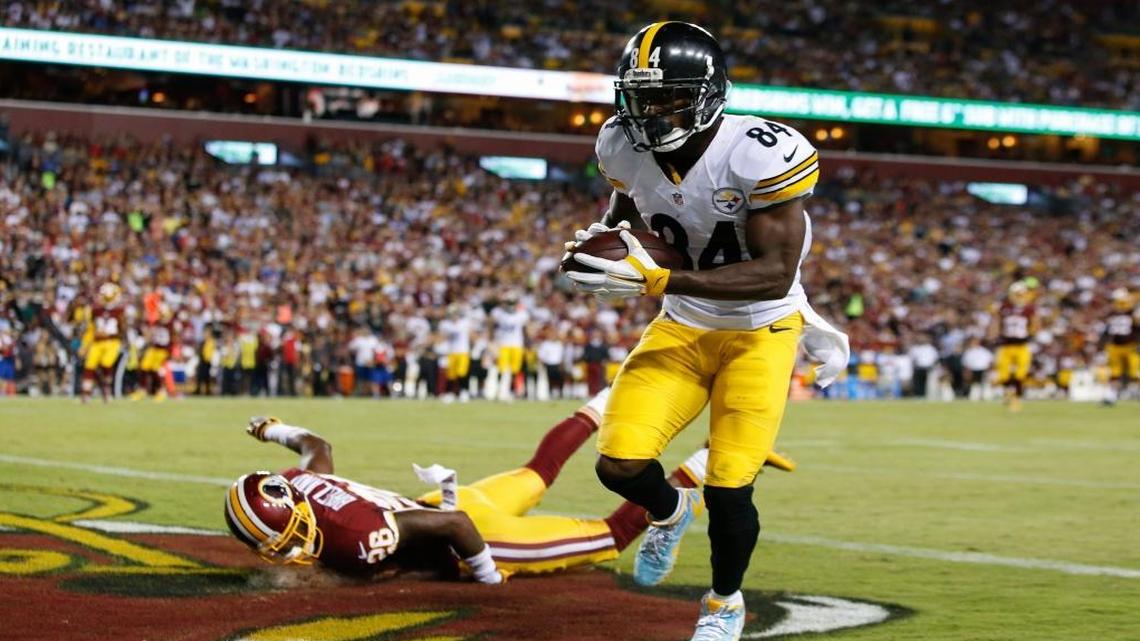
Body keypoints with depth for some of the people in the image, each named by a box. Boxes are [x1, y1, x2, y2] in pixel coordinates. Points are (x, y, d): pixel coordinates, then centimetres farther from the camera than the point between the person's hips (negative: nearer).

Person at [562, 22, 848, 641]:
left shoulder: (760, 155, -28)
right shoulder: (624, 146, -10)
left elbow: (775, 274, -30)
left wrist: (657, 280, -37)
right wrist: (603, 236, -10)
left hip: (760, 333, -4)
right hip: (682, 329, 4)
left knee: (728, 490, -8)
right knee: (620, 465, -12)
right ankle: (671, 510, 26)